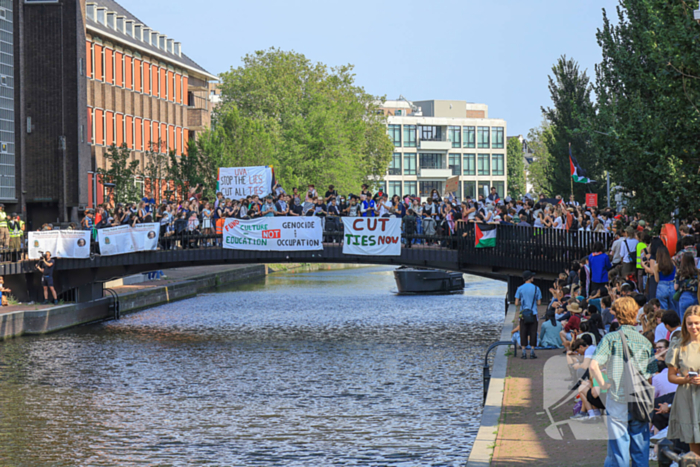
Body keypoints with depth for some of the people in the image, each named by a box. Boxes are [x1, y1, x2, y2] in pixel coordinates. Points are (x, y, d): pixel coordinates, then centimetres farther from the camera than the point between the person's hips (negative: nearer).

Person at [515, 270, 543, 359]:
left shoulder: (520, 289, -2)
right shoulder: (536, 288, -3)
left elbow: (516, 303, -3)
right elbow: (539, 302, 0)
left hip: (523, 314, 1)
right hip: (533, 314, 0)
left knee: (523, 333, 4)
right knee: (533, 333, 4)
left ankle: (524, 353, 1)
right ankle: (532, 352, 2)